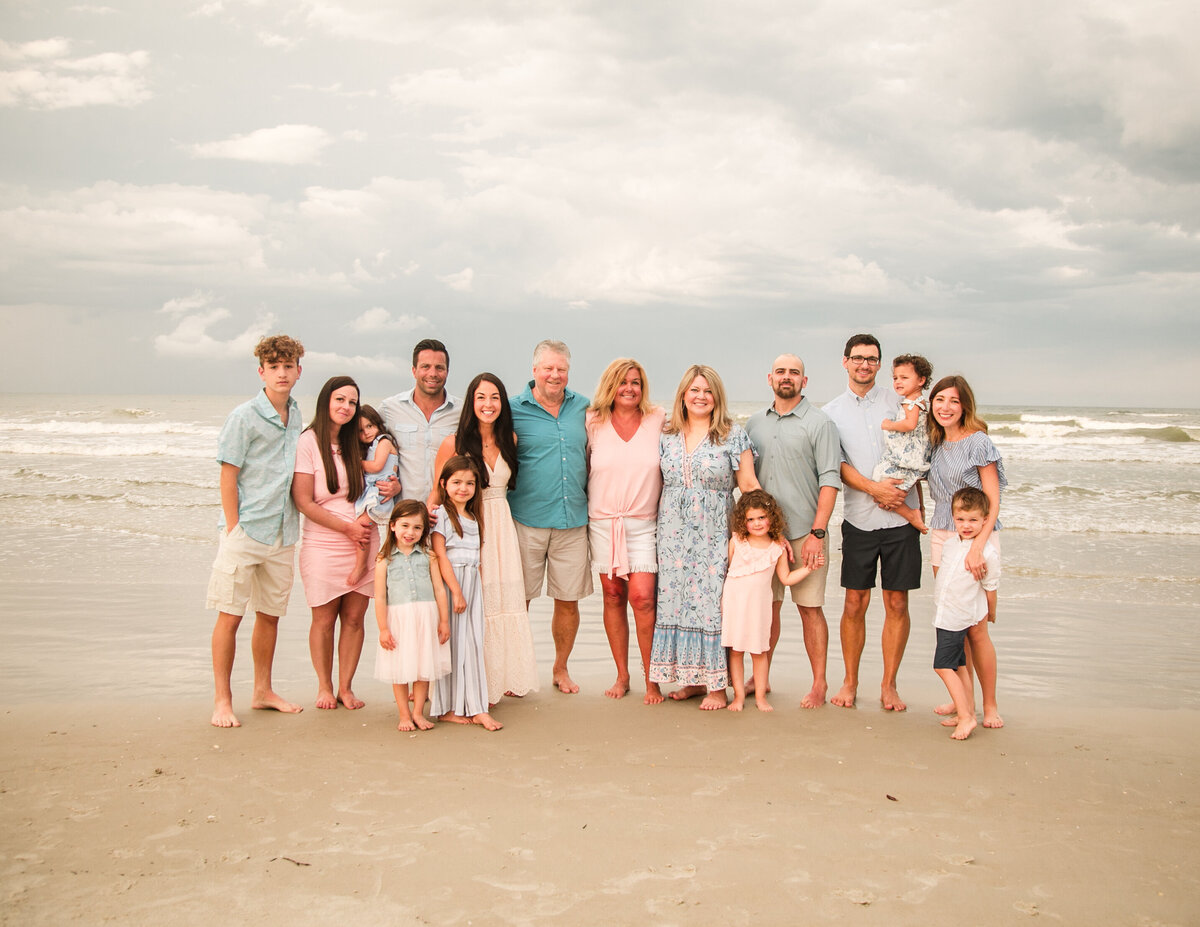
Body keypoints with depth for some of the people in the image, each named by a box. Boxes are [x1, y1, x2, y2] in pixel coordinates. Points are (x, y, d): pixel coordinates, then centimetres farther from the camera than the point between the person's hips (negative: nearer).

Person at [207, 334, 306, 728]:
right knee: (230, 615, -2)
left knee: (270, 614, 14)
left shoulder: (297, 416, 10)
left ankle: (263, 691, 26)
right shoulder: (244, 417, -8)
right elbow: (228, 475, -8)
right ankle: (222, 699, 6)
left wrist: (294, 525, 10)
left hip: (282, 533, 6)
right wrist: (233, 529, -12)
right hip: (245, 532, -6)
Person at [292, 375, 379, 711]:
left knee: (354, 617, 4)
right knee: (324, 620, 2)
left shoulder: (356, 443, 11)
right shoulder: (308, 443, -5)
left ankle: (346, 687, 15)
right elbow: (303, 502, -9)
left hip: (363, 543, 4)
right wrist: (347, 527, -11)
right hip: (323, 545, -4)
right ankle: (325, 687, 18)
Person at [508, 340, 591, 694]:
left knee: (568, 600, 8)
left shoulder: (583, 408, 9)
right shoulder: (514, 409, -1)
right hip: (526, 520, -3)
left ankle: (561, 668, 26)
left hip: (573, 520, 3)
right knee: (519, 599, 3)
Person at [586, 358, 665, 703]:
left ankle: (652, 679, 0)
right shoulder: (593, 423, 4)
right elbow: (584, 467, 15)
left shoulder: (659, 421, 2)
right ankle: (622, 675, 19)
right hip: (603, 522, 2)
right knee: (613, 597, 6)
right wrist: (585, 505, 9)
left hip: (644, 523, -2)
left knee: (642, 597, -12)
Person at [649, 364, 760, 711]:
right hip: (673, 535, 4)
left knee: (712, 601, -4)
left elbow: (749, 485, 0)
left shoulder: (733, 435, 1)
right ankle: (693, 678, 15)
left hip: (714, 535, -4)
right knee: (677, 600, 4)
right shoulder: (667, 436, 10)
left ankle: (717, 685, 2)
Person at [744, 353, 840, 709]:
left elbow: (830, 480, -8)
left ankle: (819, 685, 9)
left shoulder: (819, 423, -2)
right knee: (766, 606, 10)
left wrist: (817, 532, -16)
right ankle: (760, 678, 21)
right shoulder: (755, 422, 13)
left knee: (810, 608, 0)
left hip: (804, 531, -4)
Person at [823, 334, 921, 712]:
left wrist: (899, 482, -8)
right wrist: (874, 488, -15)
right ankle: (850, 682, 16)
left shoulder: (897, 400, 8)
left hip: (901, 517, 0)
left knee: (897, 603, 3)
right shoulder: (831, 412, 7)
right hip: (859, 519, 0)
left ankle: (889, 685, 13)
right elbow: (838, 464, -2)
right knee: (855, 603, 2)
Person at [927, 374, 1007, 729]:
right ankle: (965, 697, 19)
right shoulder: (935, 444, 10)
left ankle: (990, 704, 8)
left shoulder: (978, 442, -9)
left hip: (976, 537, -6)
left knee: (976, 627, -6)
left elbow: (993, 502, -12)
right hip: (941, 537, 6)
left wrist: (977, 547, -20)